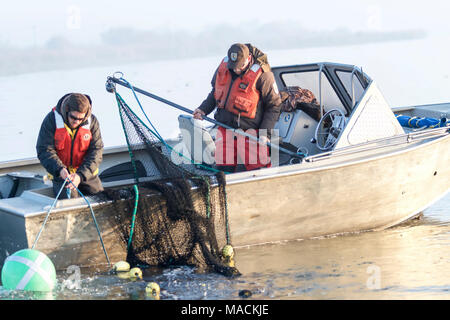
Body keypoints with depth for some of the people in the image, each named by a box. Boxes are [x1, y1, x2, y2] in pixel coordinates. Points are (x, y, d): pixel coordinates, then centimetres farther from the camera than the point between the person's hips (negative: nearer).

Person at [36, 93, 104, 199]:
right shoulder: (51, 119, -14)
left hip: (86, 173, 3)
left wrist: (81, 175, -25)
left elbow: (96, 152, -10)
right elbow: (44, 150, -14)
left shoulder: (92, 121, -9)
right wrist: (60, 169, -32)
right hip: (61, 173, -2)